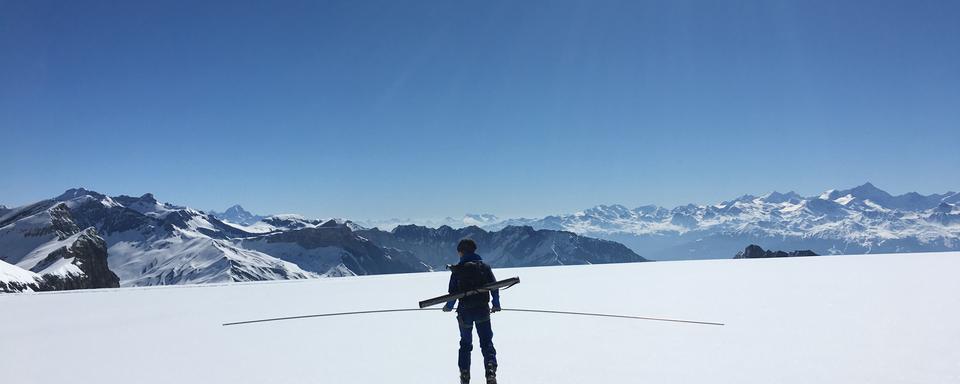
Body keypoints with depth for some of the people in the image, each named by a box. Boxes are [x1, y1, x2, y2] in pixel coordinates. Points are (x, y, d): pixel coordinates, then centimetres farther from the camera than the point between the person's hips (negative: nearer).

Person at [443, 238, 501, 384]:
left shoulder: (457, 270, -6)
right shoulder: (484, 267, -1)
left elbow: (453, 293, -6)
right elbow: (494, 287, 1)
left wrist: (448, 307, 12)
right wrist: (496, 305, 14)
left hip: (465, 312, 0)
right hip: (483, 311, 0)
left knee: (465, 343, 16)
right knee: (487, 343, 5)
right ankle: (491, 371, -13)